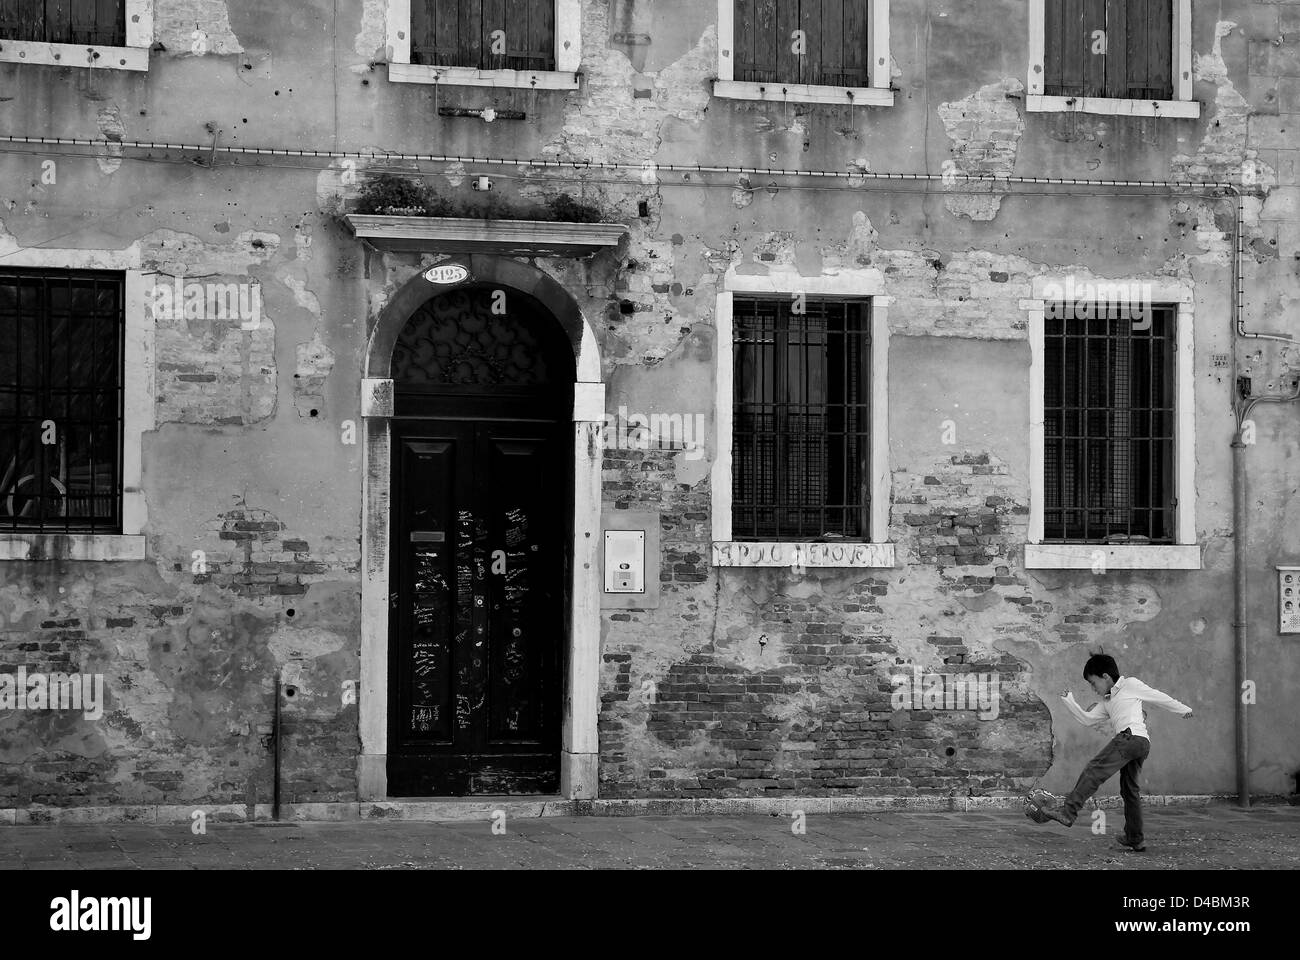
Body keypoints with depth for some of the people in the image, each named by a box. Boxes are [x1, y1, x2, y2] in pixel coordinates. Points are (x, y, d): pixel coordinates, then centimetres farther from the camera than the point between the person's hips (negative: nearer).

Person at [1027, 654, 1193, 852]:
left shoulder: (1130, 684, 9)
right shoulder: (1107, 703, 31)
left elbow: (1159, 697, 13)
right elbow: (1087, 719, 24)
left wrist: (1182, 709, 18)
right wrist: (1069, 702, 18)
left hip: (1132, 736, -10)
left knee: (1094, 770, -18)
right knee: (1130, 790, 13)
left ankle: (1068, 812, -28)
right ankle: (1135, 839, 18)